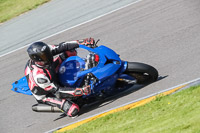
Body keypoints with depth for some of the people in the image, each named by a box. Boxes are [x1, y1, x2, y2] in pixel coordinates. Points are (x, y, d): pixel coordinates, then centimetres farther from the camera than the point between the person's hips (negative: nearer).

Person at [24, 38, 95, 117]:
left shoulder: (42, 53, -24)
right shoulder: (39, 76, -42)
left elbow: (61, 47, -13)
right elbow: (57, 91, -34)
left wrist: (81, 42, -18)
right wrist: (80, 91, -39)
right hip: (46, 95, -7)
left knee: (70, 52, -4)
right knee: (74, 110, -23)